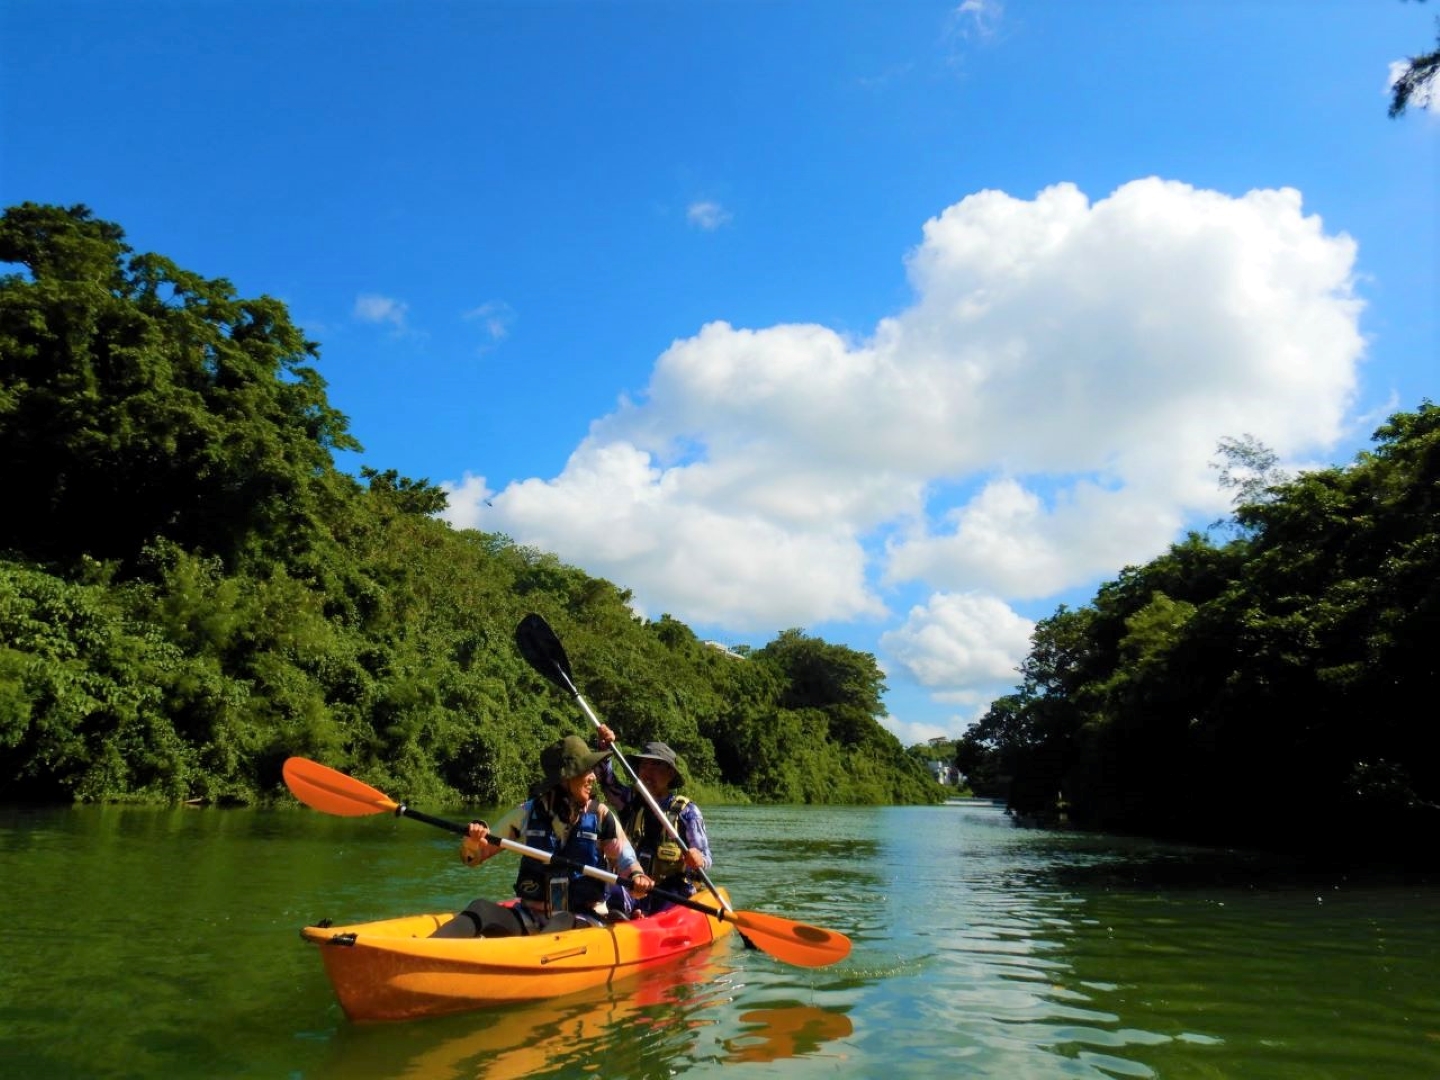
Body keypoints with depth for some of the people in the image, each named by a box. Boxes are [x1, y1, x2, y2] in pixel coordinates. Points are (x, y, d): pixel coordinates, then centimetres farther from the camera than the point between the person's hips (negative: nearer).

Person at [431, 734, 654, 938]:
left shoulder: (601, 816, 1)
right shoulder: (528, 813, 3)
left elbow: (626, 862, -1)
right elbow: (471, 858, 9)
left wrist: (637, 878, -25)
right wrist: (473, 840, -15)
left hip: (583, 919, -2)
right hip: (531, 917, 2)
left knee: (563, 923, -36)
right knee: (481, 909, -25)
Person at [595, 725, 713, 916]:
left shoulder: (687, 811, 1)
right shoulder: (631, 801, 14)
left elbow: (705, 858, -1)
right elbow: (606, 780, 4)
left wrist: (699, 861, -25)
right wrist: (605, 750, -13)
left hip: (673, 888, -3)